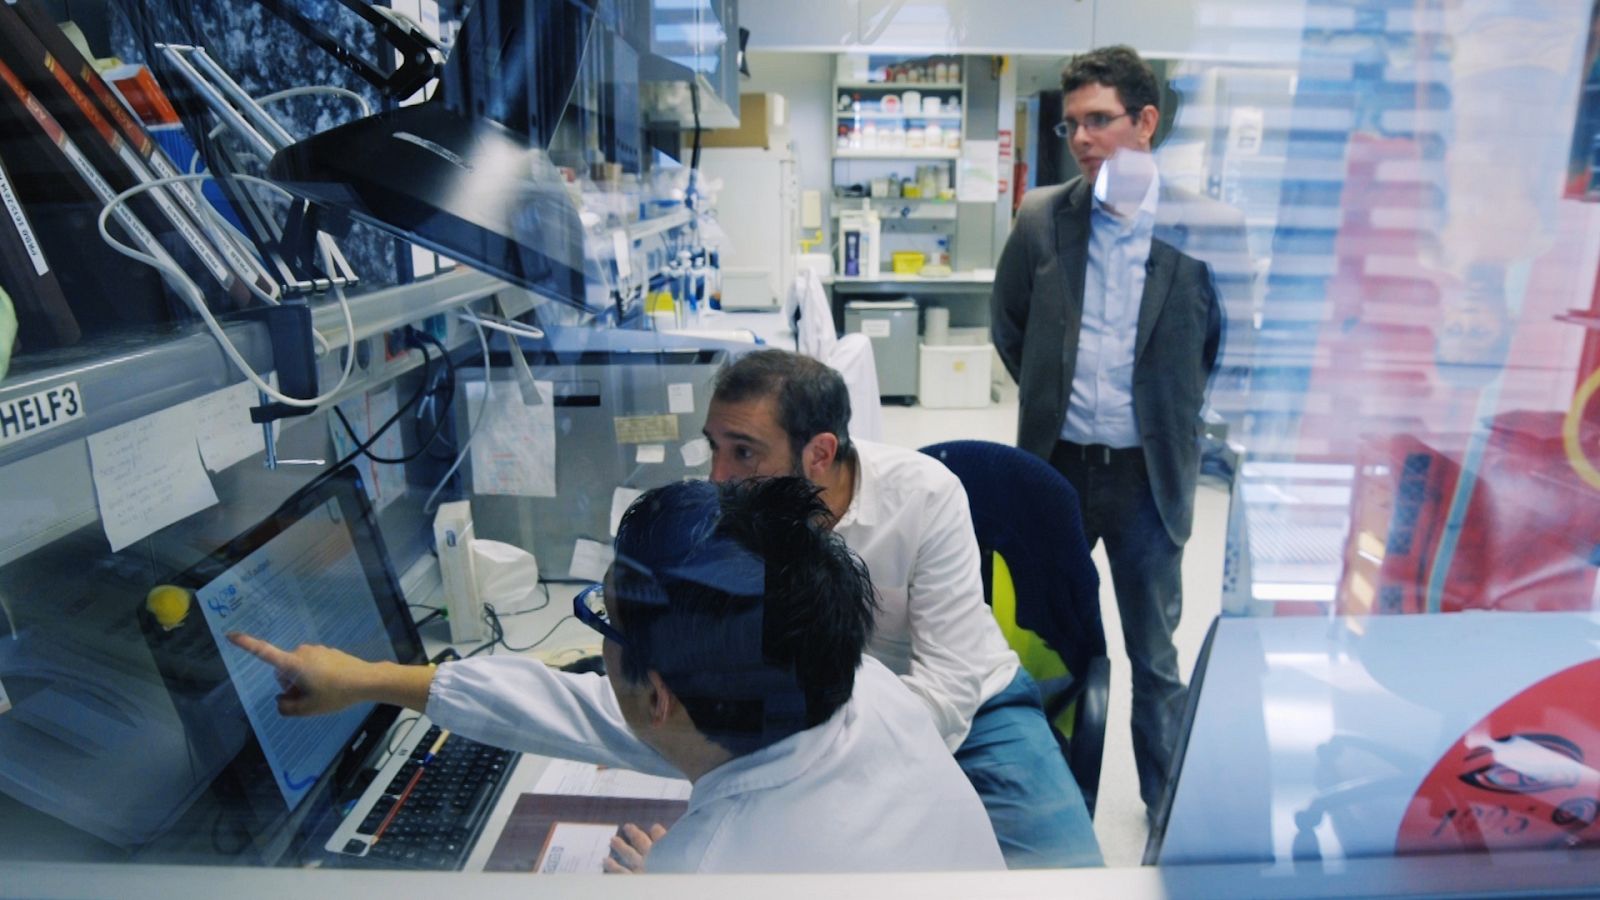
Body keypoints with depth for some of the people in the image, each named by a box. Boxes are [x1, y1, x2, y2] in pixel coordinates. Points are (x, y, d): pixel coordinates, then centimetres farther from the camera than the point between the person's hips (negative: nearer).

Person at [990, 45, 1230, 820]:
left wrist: (1175, 408, 3)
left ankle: (1166, 805, 34)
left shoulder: (1203, 226, -8)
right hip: (1056, 464, 2)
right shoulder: (1041, 218, -1)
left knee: (1155, 656, 13)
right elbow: (1007, 322, 13)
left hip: (1148, 474, -2)